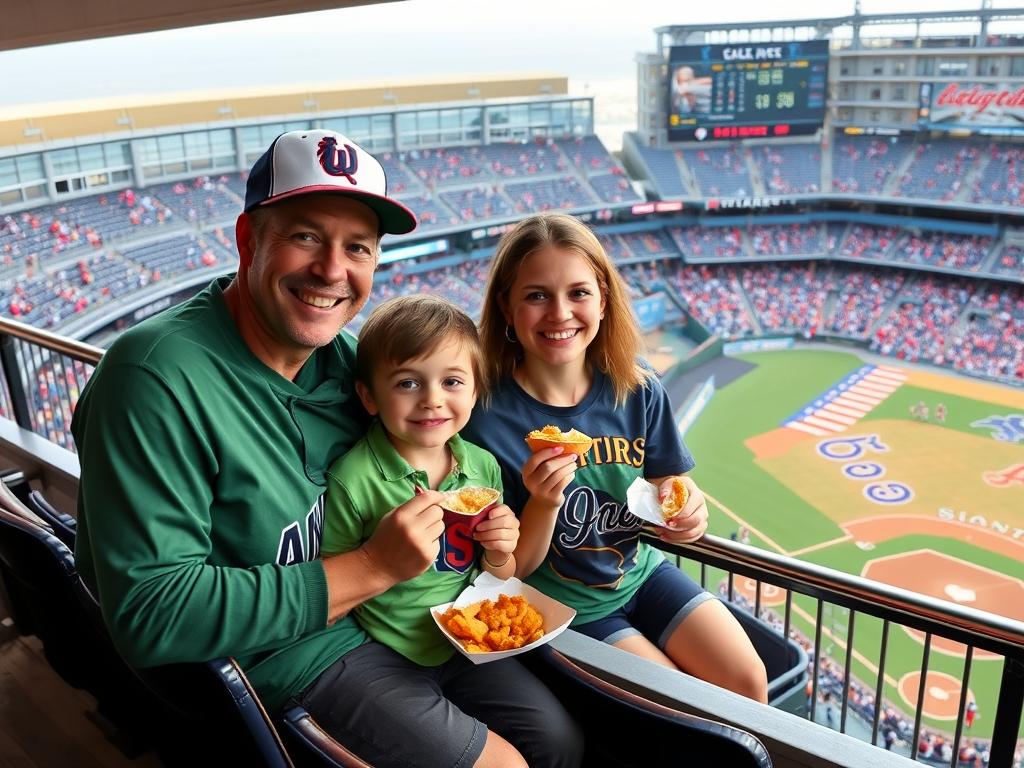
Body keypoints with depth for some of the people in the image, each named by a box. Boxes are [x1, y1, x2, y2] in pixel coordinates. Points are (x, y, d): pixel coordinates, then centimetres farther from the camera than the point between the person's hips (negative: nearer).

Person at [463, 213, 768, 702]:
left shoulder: (638, 392, -10)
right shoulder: (486, 417, -21)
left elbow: (665, 489, 4)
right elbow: (511, 570, -13)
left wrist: (685, 511, -19)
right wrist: (543, 503, -32)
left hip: (643, 573, 4)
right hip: (563, 607, -4)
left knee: (748, 681, -5)